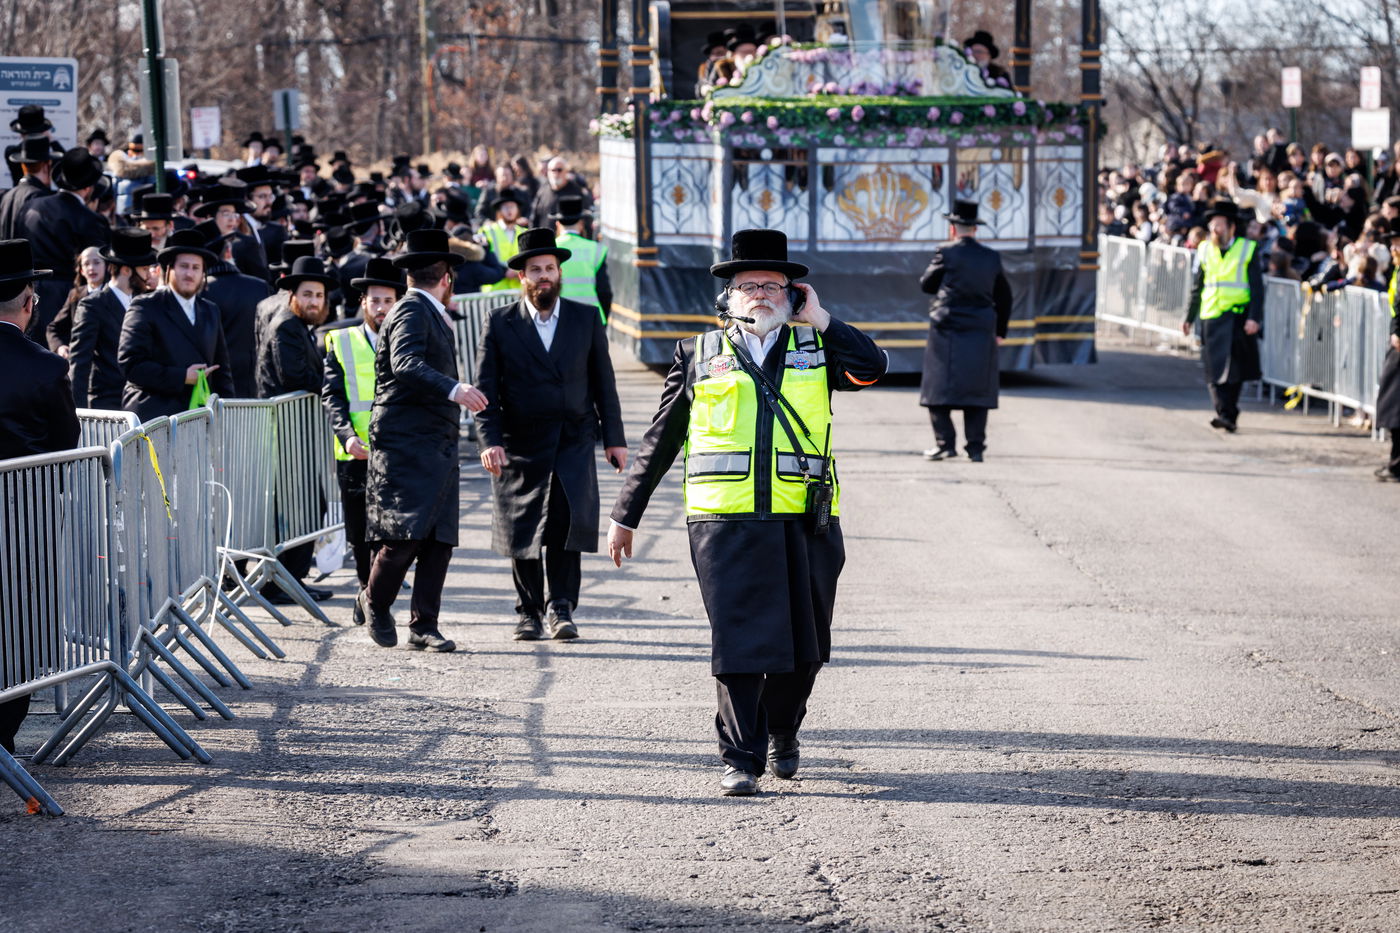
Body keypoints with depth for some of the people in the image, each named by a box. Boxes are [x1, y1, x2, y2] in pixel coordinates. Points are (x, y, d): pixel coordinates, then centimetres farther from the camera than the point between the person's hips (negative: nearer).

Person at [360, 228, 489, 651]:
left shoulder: (432, 315, 21)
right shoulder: (411, 312, -9)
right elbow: (406, 364, -27)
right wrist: (453, 390, -40)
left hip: (438, 446, 9)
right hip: (406, 445, -9)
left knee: (439, 539, 1)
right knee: (406, 533, -12)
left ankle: (424, 627, 2)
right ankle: (373, 604, 10)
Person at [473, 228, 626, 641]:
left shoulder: (586, 318, 7)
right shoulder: (500, 323, 2)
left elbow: (603, 381, 11)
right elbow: (485, 388, -1)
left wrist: (613, 437, 8)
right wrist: (489, 440, -12)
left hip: (575, 440, 0)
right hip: (521, 443, 0)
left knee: (568, 521, -15)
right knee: (522, 530, 4)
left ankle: (561, 608, -8)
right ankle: (528, 612, 17)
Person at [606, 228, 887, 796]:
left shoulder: (817, 350, 13)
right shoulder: (700, 355, 12)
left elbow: (871, 368, -7)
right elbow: (659, 441, 15)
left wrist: (819, 320, -1)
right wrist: (625, 515, 14)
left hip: (805, 522, 1)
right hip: (726, 522, -1)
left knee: (803, 643, 9)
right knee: (738, 639, -7)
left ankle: (781, 733, 33)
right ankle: (740, 757, 0)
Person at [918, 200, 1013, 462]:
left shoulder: (947, 254, -5)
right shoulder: (992, 258, 7)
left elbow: (926, 285, 5)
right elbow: (1004, 296, 15)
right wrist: (1000, 331, 23)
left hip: (947, 332, -4)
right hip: (981, 333, 4)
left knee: (938, 391, 1)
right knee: (977, 392, 8)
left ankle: (945, 443, -8)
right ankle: (976, 447, 5)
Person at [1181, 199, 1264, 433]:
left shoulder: (1248, 250, 0)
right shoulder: (1205, 250, 9)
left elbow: (1257, 287, -2)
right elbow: (1197, 287, 15)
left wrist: (1254, 318, -12)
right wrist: (1189, 317, 14)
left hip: (1238, 317, -2)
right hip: (1211, 318, 2)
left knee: (1235, 370, 2)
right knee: (1215, 370, -5)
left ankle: (1228, 414, 12)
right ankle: (1226, 414, -7)